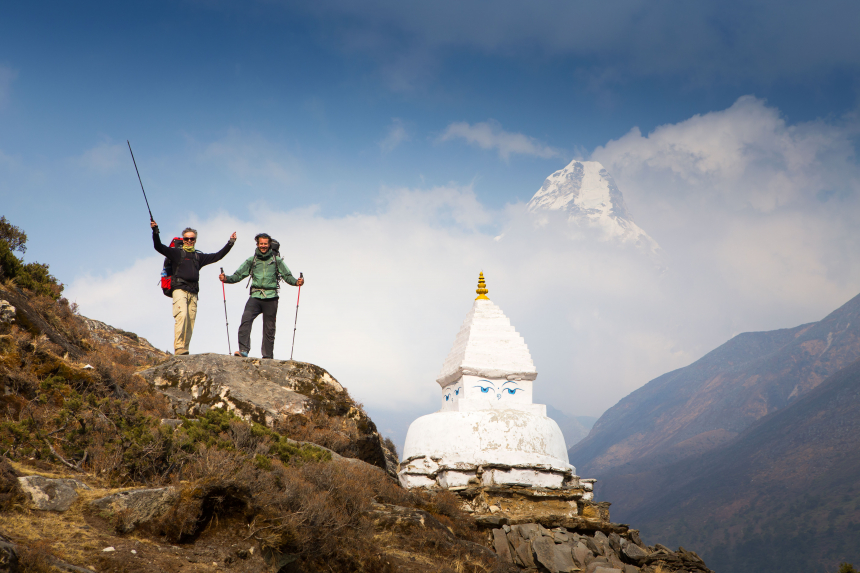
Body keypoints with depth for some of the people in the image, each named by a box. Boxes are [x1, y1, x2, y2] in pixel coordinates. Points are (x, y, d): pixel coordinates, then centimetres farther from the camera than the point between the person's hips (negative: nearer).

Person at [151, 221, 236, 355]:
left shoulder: (199, 257, 25)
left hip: (193, 293, 5)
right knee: (182, 316, -23)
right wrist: (155, 231, -12)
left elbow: (217, 256, 27)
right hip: (179, 289, -5)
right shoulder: (176, 253, 12)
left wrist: (230, 243, 24)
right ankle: (179, 348, -28)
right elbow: (159, 247, 2)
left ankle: (184, 351, -4)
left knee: (190, 322, -3)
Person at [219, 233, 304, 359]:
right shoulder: (252, 260, 12)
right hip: (255, 296, 0)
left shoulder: (277, 260, 8)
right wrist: (226, 278, -10)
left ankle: (267, 356, 12)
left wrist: (296, 282, -17)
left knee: (269, 328, 4)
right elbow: (238, 275, 8)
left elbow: (288, 276, 3)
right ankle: (243, 350, -24)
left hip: (271, 298, 0)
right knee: (246, 320, -21)